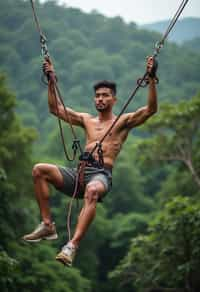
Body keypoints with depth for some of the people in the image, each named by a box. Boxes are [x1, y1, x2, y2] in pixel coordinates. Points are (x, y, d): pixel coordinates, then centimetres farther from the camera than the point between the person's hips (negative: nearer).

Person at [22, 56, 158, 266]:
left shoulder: (123, 121, 14)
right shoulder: (87, 120, 27)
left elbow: (151, 109, 0)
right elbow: (55, 109, 29)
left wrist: (151, 79, -8)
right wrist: (51, 80, 23)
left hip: (101, 175, -5)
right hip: (79, 172, 5)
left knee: (92, 191, -42)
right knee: (39, 170, -19)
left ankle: (73, 245, -49)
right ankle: (47, 225, -18)